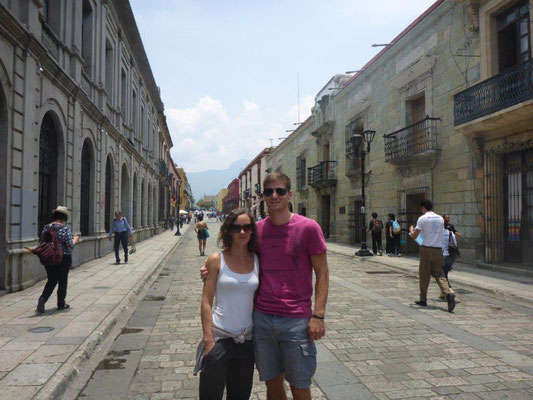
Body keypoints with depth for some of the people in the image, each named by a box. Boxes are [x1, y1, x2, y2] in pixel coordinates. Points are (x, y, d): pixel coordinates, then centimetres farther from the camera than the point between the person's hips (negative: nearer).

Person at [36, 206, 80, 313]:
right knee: (62, 281, 10)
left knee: (51, 280, 16)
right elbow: (70, 244, -17)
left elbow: (41, 243, 6)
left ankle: (43, 298, -7)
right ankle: (61, 304, 18)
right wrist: (75, 240, 3)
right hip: (63, 258, -4)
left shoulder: (46, 227, 2)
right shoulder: (65, 228, -13)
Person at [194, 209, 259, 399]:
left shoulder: (258, 261, 2)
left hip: (247, 340, 3)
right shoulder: (216, 260, -7)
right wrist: (208, 339, -12)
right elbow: (206, 301, -7)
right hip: (219, 338, -3)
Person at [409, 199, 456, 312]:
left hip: (426, 249, -4)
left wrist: (411, 230, 16)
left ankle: (423, 299, 16)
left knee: (424, 275, 7)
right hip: (438, 249, 4)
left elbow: (414, 236, -6)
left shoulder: (422, 219, -6)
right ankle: (449, 294, -15)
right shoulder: (440, 218, 10)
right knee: (439, 275, 8)